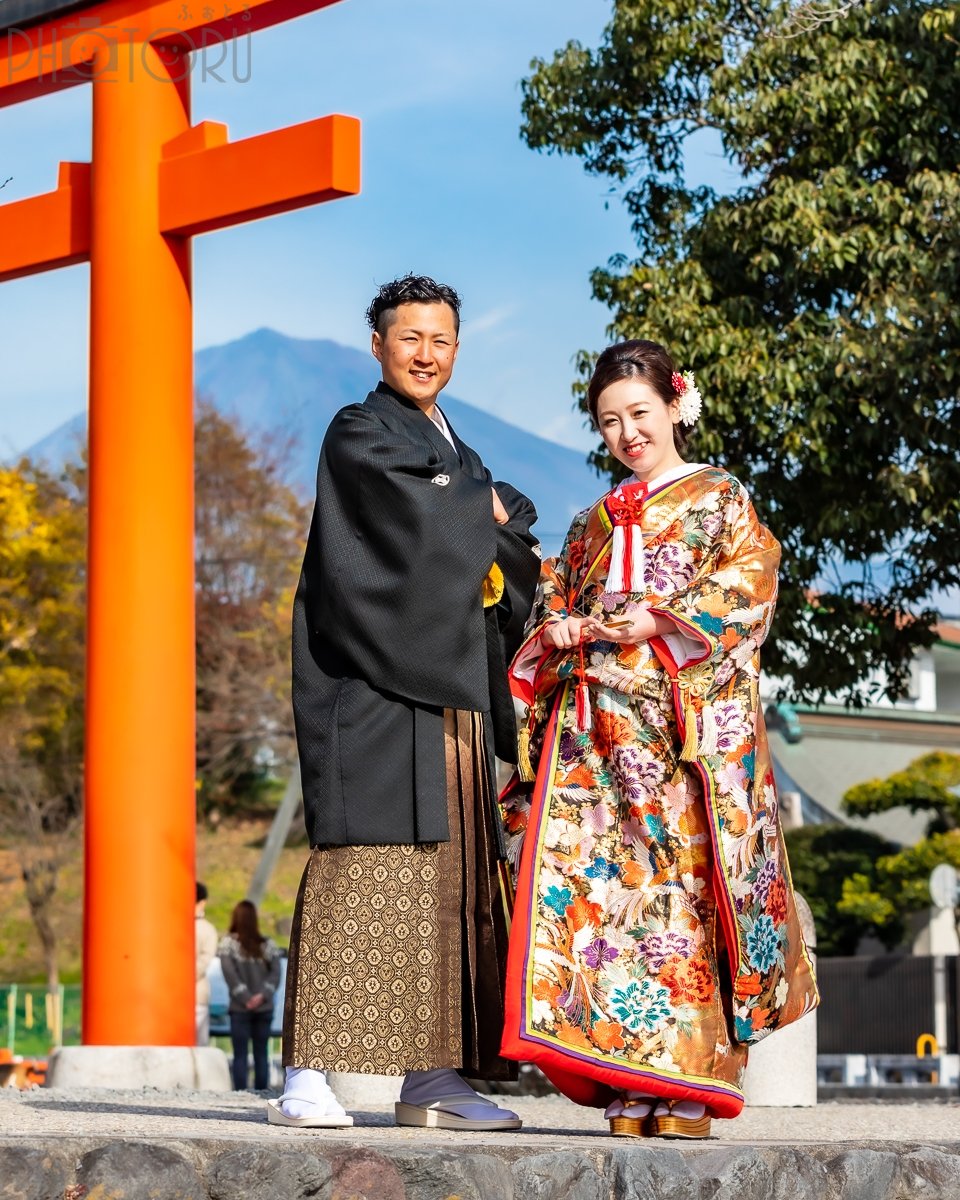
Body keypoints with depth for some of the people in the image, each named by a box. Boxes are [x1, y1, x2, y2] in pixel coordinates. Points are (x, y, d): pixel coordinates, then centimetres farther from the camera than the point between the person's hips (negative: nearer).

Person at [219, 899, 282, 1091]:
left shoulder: (228, 943, -4)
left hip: (239, 1009, -3)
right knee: (261, 1054, 7)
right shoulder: (267, 944, 5)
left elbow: (230, 974, -12)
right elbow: (275, 973, -2)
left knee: (240, 1055, 0)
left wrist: (245, 998, -11)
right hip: (264, 1008, 3)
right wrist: (262, 995, -8)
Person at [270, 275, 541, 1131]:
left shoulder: (458, 454, 24)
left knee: (451, 878, 3)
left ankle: (432, 1077, 5)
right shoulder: (359, 436, 1)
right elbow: (421, 521, -15)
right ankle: (307, 1077, -17)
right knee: (361, 862, -15)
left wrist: (495, 543, -3)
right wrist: (493, 512, 3)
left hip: (450, 691, 8)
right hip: (374, 683, -8)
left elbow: (514, 566, 19)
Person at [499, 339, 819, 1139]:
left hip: (688, 723, -4)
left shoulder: (721, 498, 11)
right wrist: (561, 630, 0)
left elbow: (750, 580, -4)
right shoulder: (595, 521, 25)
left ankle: (685, 1088, -12)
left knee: (682, 876, -12)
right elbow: (554, 602, 23)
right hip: (595, 721, 4)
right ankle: (627, 1089, -7)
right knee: (597, 879, -8)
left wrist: (662, 620, -14)